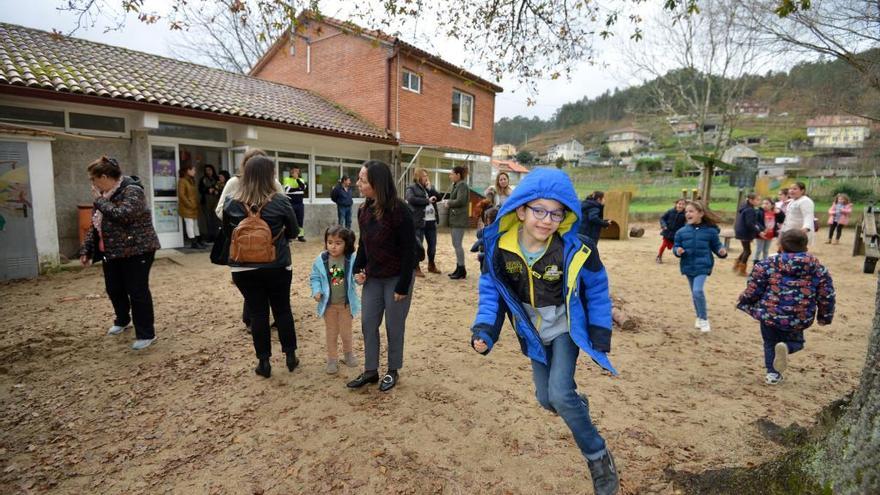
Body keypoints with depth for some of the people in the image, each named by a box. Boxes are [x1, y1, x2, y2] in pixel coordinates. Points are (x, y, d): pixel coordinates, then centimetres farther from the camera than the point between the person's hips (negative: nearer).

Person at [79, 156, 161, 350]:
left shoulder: (132, 191, -16)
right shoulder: (104, 195, 10)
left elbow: (122, 215, -31)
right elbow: (94, 225, 15)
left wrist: (99, 200, -19)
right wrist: (86, 250, 10)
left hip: (136, 250, -9)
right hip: (112, 252, 9)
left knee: (137, 291, -5)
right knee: (114, 289, 18)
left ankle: (146, 334, 4)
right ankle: (122, 320, 43)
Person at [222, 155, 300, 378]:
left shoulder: (231, 203, -4)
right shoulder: (280, 201, -11)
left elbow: (227, 235, 9)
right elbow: (293, 232, 2)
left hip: (244, 268, 1)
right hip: (277, 266, -1)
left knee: (257, 313, 10)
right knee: (283, 310, 14)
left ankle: (263, 362, 18)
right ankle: (290, 356, 24)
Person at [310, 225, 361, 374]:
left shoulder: (351, 260, -15)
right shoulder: (321, 260, -10)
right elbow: (315, 277, 0)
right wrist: (316, 291, -15)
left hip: (346, 303, -1)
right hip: (328, 304, 1)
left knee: (346, 332, 15)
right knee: (331, 333, 15)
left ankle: (348, 354, 41)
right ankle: (332, 359, 31)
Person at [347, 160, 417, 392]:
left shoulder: (399, 210, -20)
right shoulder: (364, 210, 1)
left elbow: (409, 251, -18)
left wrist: (402, 286, -17)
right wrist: (358, 269, 1)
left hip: (396, 278, -6)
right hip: (373, 278, 6)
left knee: (394, 327, 7)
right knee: (368, 324, 10)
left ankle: (393, 371, 26)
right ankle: (370, 371, 26)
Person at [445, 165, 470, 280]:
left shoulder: (462, 185, -11)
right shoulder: (456, 185, 17)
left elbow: (460, 201, -21)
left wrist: (448, 203, -7)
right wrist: (449, 201, -2)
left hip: (459, 219, -10)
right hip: (455, 218, 10)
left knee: (457, 244, -9)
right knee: (456, 244, 13)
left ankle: (462, 270, -2)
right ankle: (459, 268, 21)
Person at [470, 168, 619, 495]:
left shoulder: (574, 250, -27)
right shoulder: (499, 246, -22)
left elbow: (596, 291, -10)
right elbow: (491, 289, -8)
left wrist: (600, 336, -7)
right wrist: (484, 329, -19)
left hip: (566, 328, -3)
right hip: (533, 332, 4)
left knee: (560, 394, -19)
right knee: (546, 399, 11)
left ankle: (598, 457, 7)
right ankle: (578, 405, 48)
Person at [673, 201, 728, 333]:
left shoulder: (710, 231, -6)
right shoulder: (682, 231, -1)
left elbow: (716, 245, 2)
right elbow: (676, 246, 4)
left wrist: (722, 251, -18)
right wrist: (677, 251, -18)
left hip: (703, 266, -4)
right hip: (688, 266, 4)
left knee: (698, 291, -21)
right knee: (694, 293, 16)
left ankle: (704, 319, -1)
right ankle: (700, 316, 36)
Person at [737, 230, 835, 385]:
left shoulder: (767, 265, -8)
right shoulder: (818, 269, 2)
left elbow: (752, 290, -8)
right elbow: (826, 296, 5)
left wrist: (743, 301, 11)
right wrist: (824, 317, 19)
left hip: (770, 315, -1)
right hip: (800, 320, 2)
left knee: (770, 343, 23)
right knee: (796, 340, 28)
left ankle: (773, 373, 17)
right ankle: (786, 347, -7)